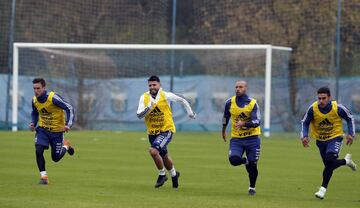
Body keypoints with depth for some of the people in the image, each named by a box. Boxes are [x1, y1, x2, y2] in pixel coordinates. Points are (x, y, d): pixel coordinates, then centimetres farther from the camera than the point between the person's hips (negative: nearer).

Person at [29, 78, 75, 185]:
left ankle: (66, 146, 37)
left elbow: (69, 108, -21)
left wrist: (68, 124, -32)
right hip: (43, 129, 4)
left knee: (56, 158, 5)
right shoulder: (35, 100, -7)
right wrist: (33, 123, -5)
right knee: (38, 151, -19)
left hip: (57, 131, -4)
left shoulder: (53, 98, -25)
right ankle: (43, 176, -7)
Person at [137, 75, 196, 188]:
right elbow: (139, 115, -11)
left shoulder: (166, 96, -11)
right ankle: (174, 174, 46)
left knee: (153, 151, -25)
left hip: (166, 130, -4)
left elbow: (181, 100, 6)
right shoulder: (144, 97, -4)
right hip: (152, 132, 4)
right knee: (164, 156, 18)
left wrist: (190, 111, 9)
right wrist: (148, 108, -26)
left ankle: (162, 175, -4)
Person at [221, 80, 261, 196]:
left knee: (252, 166, 0)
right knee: (233, 160, -22)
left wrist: (243, 123, -33)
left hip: (252, 138, -2)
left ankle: (252, 187, 24)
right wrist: (223, 131, 29)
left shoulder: (252, 103, -9)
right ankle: (246, 161, 14)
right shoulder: (230, 102, -1)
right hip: (236, 138, 2)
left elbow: (257, 122, -16)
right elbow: (226, 117, 18)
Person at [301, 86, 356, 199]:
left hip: (335, 137, -3)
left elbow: (350, 118, 0)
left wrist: (351, 134, -6)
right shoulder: (312, 109, -18)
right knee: (329, 164, 7)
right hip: (320, 140, 3)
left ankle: (323, 188, -14)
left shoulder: (338, 108, -19)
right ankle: (346, 161, 40)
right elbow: (304, 122, -1)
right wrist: (304, 136, -16)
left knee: (329, 159, -25)